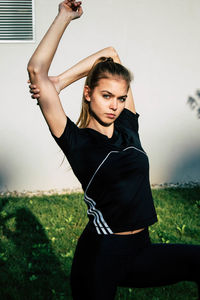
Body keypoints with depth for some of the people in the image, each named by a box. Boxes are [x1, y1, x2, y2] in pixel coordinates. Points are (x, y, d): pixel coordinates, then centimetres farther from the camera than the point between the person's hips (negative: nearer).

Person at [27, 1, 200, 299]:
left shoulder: (127, 127, 5)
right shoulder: (77, 141, -8)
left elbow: (111, 56, 11)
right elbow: (37, 71, -15)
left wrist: (61, 81, 4)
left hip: (140, 251, 5)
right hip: (101, 254, -5)